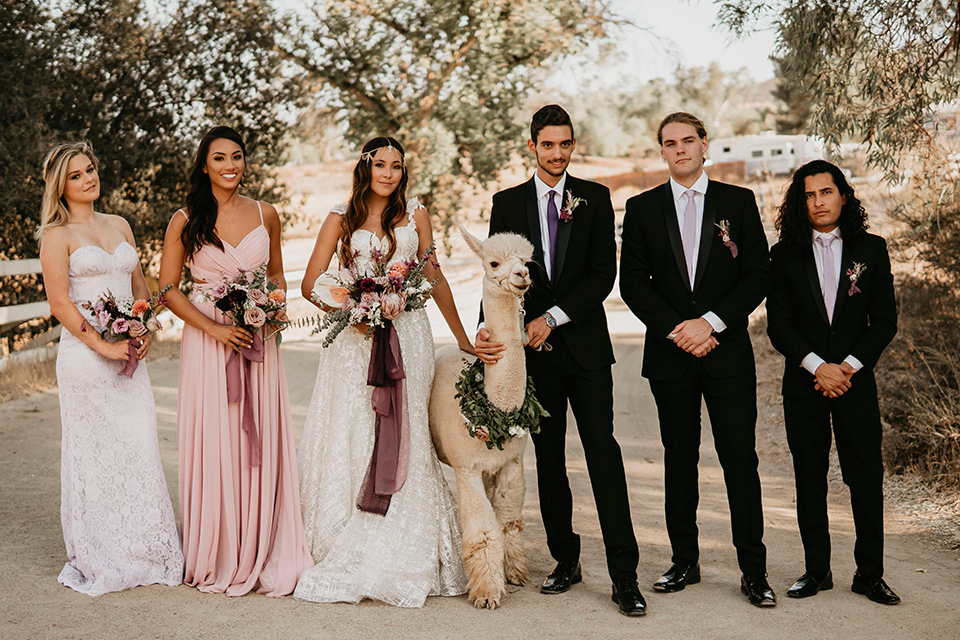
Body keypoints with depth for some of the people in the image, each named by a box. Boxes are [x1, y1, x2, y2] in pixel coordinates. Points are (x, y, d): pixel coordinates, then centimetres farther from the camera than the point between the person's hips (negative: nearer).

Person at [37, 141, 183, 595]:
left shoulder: (119, 226, 16)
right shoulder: (57, 235, -2)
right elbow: (60, 304, -9)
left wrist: (145, 333, 2)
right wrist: (103, 346, -14)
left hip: (129, 354, 5)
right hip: (85, 355, -5)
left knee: (140, 449, 4)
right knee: (93, 453, 0)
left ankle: (144, 553, 14)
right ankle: (99, 560, 11)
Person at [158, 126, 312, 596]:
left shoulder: (265, 215, 8)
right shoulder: (185, 221, 0)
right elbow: (168, 290, -1)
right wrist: (216, 329, -12)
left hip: (258, 341, 2)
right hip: (206, 341, -2)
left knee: (261, 445, 2)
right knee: (213, 446, 0)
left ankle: (263, 558, 14)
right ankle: (216, 561, 13)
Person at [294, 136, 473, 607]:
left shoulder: (415, 215, 9)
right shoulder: (341, 219, 6)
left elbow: (434, 278, 15)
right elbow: (310, 285, 2)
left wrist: (462, 339, 16)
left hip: (407, 337, 1)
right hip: (354, 340, 0)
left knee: (402, 439, 0)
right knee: (349, 440, -1)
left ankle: (404, 559, 9)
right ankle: (349, 557, 9)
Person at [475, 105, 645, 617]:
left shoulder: (595, 198, 5)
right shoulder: (507, 203, 8)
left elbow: (604, 272, -3)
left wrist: (554, 317, -12)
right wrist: (490, 330, -16)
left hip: (585, 345, -2)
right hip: (534, 349, 2)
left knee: (602, 451, -7)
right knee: (548, 457, 8)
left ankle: (624, 575, -6)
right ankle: (565, 559, 20)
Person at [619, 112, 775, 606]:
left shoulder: (739, 202, 5)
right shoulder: (642, 208, 7)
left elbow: (758, 277, 0)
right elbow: (633, 283, 3)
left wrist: (711, 321, -11)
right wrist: (676, 329, -9)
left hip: (728, 352, -1)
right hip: (669, 354, 1)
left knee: (740, 458, -3)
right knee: (679, 459, 8)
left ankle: (753, 570, 4)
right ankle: (684, 561, 18)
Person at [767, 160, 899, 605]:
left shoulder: (871, 249, 6)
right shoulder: (785, 256, 4)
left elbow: (884, 321, 3)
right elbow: (778, 326, 0)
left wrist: (848, 367, -9)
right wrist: (818, 367, -12)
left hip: (855, 381, 0)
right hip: (803, 384, 0)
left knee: (867, 478, -1)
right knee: (809, 479, 5)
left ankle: (870, 574, 9)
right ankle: (817, 570, 15)